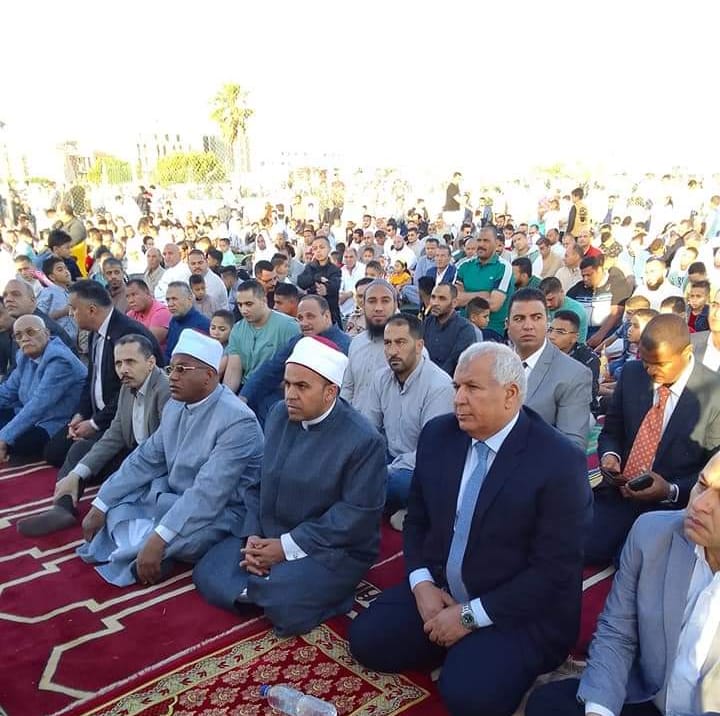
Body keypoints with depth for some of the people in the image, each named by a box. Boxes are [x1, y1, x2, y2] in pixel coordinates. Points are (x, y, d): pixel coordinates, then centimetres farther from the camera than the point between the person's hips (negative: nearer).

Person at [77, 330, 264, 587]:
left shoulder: (238, 421, -25)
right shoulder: (174, 406, 2)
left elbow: (207, 493, -31)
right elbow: (144, 459, 7)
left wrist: (158, 541, -36)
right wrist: (100, 506, 1)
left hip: (218, 512, -8)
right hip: (172, 496, 8)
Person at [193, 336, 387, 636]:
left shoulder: (363, 440, -18)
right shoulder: (279, 414, 2)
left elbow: (357, 513, -21)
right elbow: (259, 482, 7)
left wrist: (288, 547, -21)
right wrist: (253, 535, -9)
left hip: (332, 549, -6)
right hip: (267, 535, 6)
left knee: (284, 606, -29)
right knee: (207, 576, -8)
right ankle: (268, 586, 9)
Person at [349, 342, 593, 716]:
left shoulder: (559, 461, -19)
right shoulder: (437, 434, -2)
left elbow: (554, 569, -19)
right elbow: (417, 519, 9)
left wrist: (471, 615, -19)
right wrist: (422, 583, -8)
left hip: (517, 612, -5)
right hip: (438, 590, 6)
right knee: (366, 639, -8)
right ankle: (458, 649, 11)